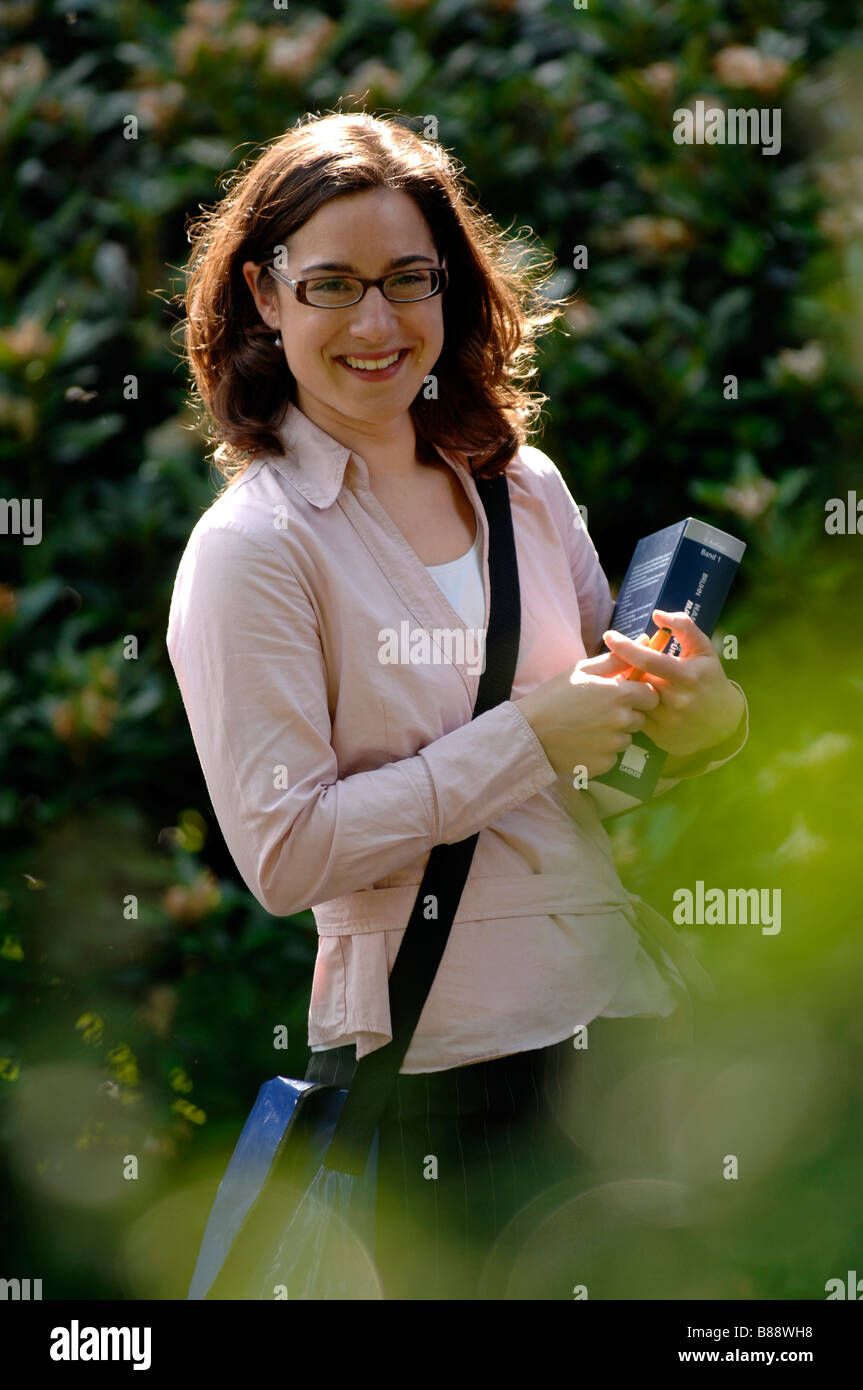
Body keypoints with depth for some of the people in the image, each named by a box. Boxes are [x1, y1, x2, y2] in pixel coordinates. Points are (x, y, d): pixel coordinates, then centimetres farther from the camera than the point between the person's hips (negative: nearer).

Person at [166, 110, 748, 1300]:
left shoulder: (523, 486, 8)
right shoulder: (251, 548, -9)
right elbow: (285, 853, -16)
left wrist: (700, 717, -3)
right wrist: (530, 739, -16)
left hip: (629, 1014, 6)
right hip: (443, 1065, -6)